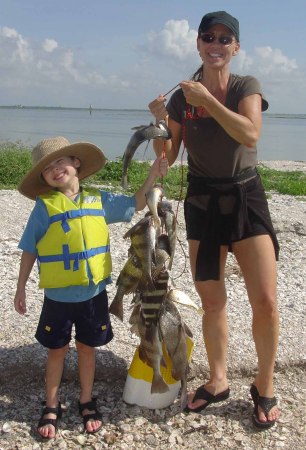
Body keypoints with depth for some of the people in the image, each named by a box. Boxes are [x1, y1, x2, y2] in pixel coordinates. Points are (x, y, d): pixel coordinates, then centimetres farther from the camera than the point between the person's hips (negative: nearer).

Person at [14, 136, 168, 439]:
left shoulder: (98, 199, 1)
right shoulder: (44, 206, -7)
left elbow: (135, 204, 12)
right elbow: (29, 251, -2)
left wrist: (153, 175, 2)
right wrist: (21, 288, 0)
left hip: (93, 294, 2)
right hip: (58, 297, -2)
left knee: (87, 347, 15)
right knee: (57, 350, 12)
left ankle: (87, 403, 34)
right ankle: (51, 407, 30)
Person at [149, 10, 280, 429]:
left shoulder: (247, 87, -3)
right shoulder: (182, 96, 2)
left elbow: (251, 134, -23)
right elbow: (166, 158, 3)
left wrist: (207, 99, -26)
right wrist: (159, 122, -14)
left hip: (245, 199, -2)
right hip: (202, 203, 2)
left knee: (266, 302, -6)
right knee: (212, 301, 9)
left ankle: (264, 388, 14)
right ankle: (218, 381, 28)